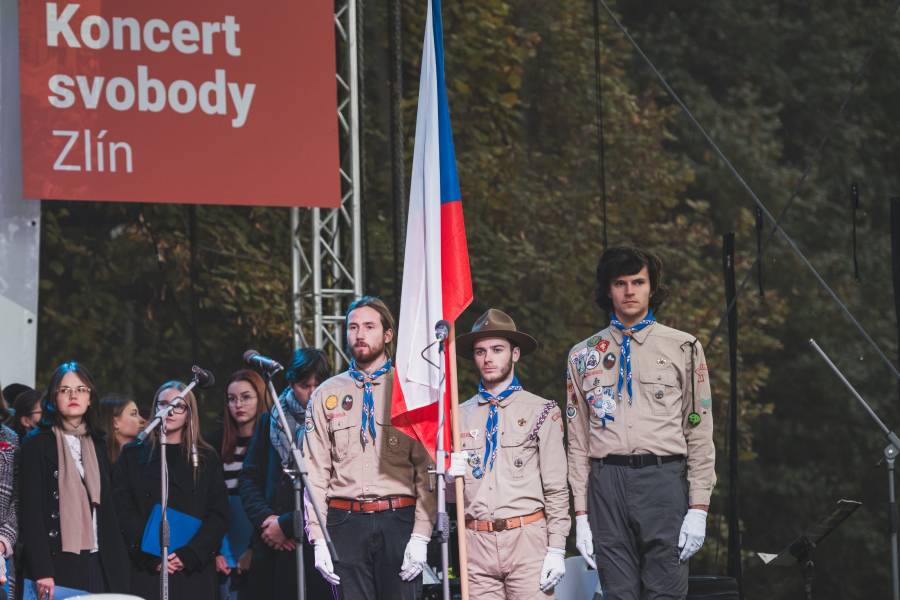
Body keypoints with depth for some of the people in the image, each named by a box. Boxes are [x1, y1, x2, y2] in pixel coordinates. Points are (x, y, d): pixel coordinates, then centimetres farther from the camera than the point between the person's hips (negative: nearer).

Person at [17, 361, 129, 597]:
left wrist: (116, 567, 11)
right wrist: (41, 570, -15)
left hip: (97, 563, 5)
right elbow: (30, 510, -7)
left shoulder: (97, 445, 17)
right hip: (57, 563, -4)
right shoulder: (37, 444, 0)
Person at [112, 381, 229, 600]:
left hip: (194, 572, 1)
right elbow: (124, 514, 3)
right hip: (146, 572, -1)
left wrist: (189, 555, -8)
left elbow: (219, 516, 6)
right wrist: (151, 558, -10)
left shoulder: (207, 459, 13)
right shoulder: (133, 456, 10)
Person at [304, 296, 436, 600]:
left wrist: (420, 536, -8)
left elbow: (427, 471, 1)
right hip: (346, 523, 2)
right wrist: (318, 539, 0)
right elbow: (316, 472, 9)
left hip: (398, 520, -2)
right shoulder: (327, 394, 12)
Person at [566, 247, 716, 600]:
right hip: (607, 482, 2)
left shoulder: (683, 348, 8)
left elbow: (700, 433, 5)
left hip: (663, 480, -2)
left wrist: (699, 507, -3)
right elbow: (578, 441, 13)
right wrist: (581, 514, 5)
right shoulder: (584, 356, 14)